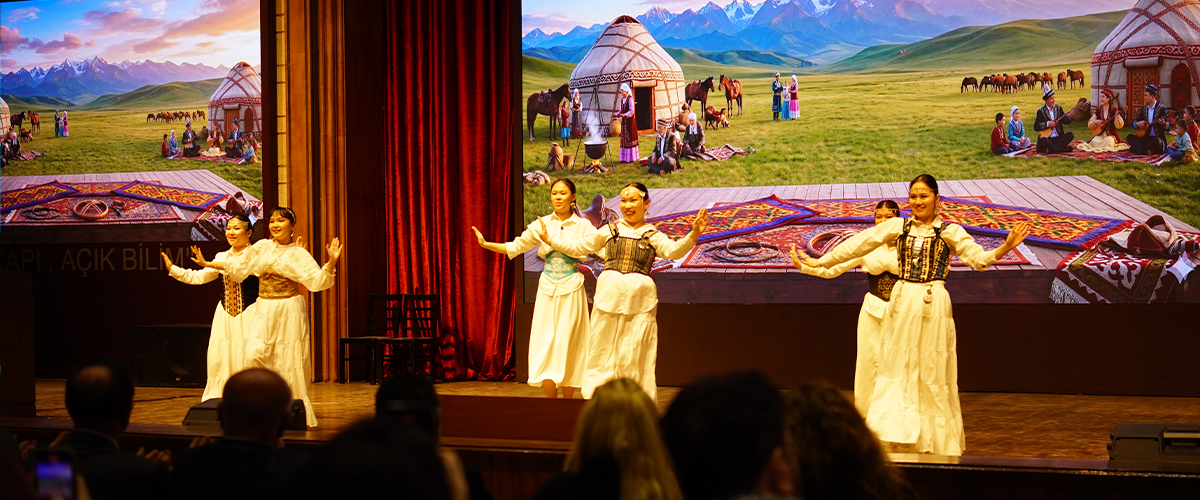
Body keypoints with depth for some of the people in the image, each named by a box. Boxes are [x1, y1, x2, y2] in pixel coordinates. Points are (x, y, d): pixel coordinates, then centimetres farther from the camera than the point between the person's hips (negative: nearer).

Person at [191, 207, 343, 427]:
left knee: (290, 363, -3)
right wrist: (207, 264, 19)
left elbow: (317, 281, -10)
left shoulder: (298, 254, -1)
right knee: (255, 355, -12)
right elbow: (236, 266, 17)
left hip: (289, 312, -3)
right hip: (265, 311, 3)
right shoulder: (261, 248, 8)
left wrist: (331, 262, -24)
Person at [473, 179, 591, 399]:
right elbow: (515, 247, 14)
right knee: (546, 345, -3)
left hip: (571, 290, -2)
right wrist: (485, 244, 8)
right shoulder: (541, 224, 8)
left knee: (566, 345, -3)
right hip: (547, 289, 2)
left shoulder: (583, 226, 2)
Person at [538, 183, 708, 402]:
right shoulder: (609, 231, 13)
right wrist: (550, 240, 19)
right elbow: (578, 247, 21)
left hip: (639, 300, -2)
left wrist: (693, 235, -29)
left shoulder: (653, 236, 6)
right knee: (602, 351, 4)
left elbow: (673, 250, -13)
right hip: (609, 295, 2)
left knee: (634, 356, -1)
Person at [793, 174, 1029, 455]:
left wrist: (1007, 246, -24)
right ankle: (896, 437, 7)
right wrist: (820, 262, 10)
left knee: (930, 373, 1)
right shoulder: (897, 227, 9)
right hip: (901, 303, 3)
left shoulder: (950, 232, 2)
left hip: (933, 305, -3)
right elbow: (858, 245, 10)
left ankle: (933, 442, 9)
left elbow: (979, 259, -6)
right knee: (897, 370, 2)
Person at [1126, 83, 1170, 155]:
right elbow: (1134, 122, 11)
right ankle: (1145, 152, -31)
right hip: (1145, 137, 6)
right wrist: (1137, 124, -13)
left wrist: (1163, 123, -36)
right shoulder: (1144, 108, 11)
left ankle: (1136, 149, -20)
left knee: (1156, 141, -39)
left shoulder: (1161, 108, -7)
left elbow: (1167, 127, -13)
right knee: (1129, 137, -14)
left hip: (1157, 137, -6)